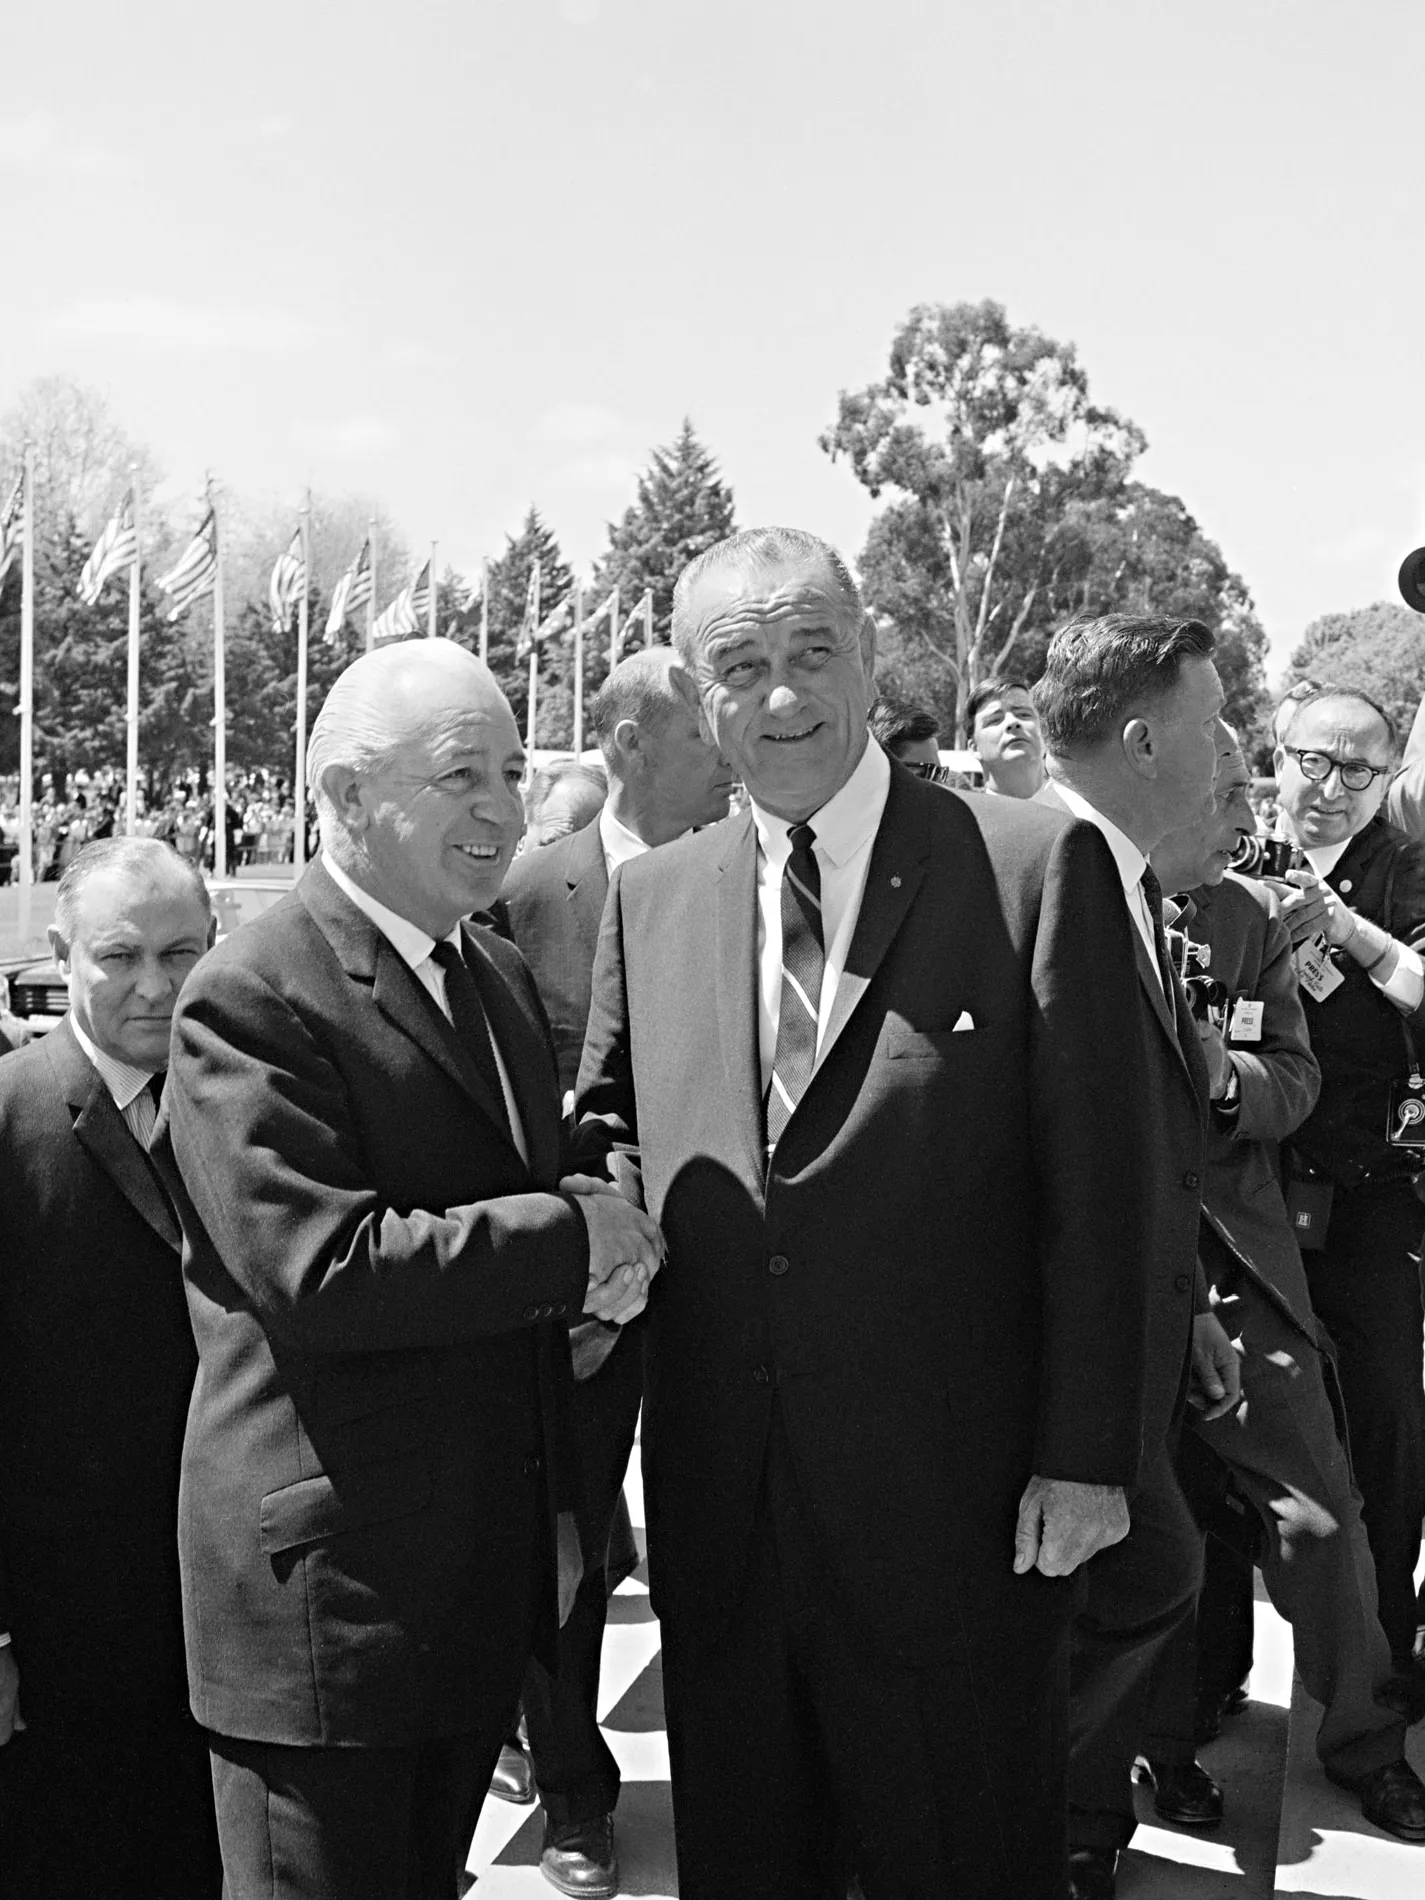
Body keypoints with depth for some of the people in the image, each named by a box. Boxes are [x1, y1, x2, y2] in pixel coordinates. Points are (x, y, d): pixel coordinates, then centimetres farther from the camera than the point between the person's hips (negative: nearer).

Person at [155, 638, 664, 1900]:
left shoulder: (504, 979, 11)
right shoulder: (251, 1001, -15)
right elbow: (314, 1272, -25)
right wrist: (571, 1234, -19)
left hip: (489, 1578, 7)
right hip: (323, 1587, -7)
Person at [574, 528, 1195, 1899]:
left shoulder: (1036, 866, -8)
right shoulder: (648, 898, 5)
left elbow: (1097, 1193, -7)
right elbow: (598, 1137, 12)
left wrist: (1085, 1457, -9)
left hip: (956, 1520, -3)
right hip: (718, 1516, 4)